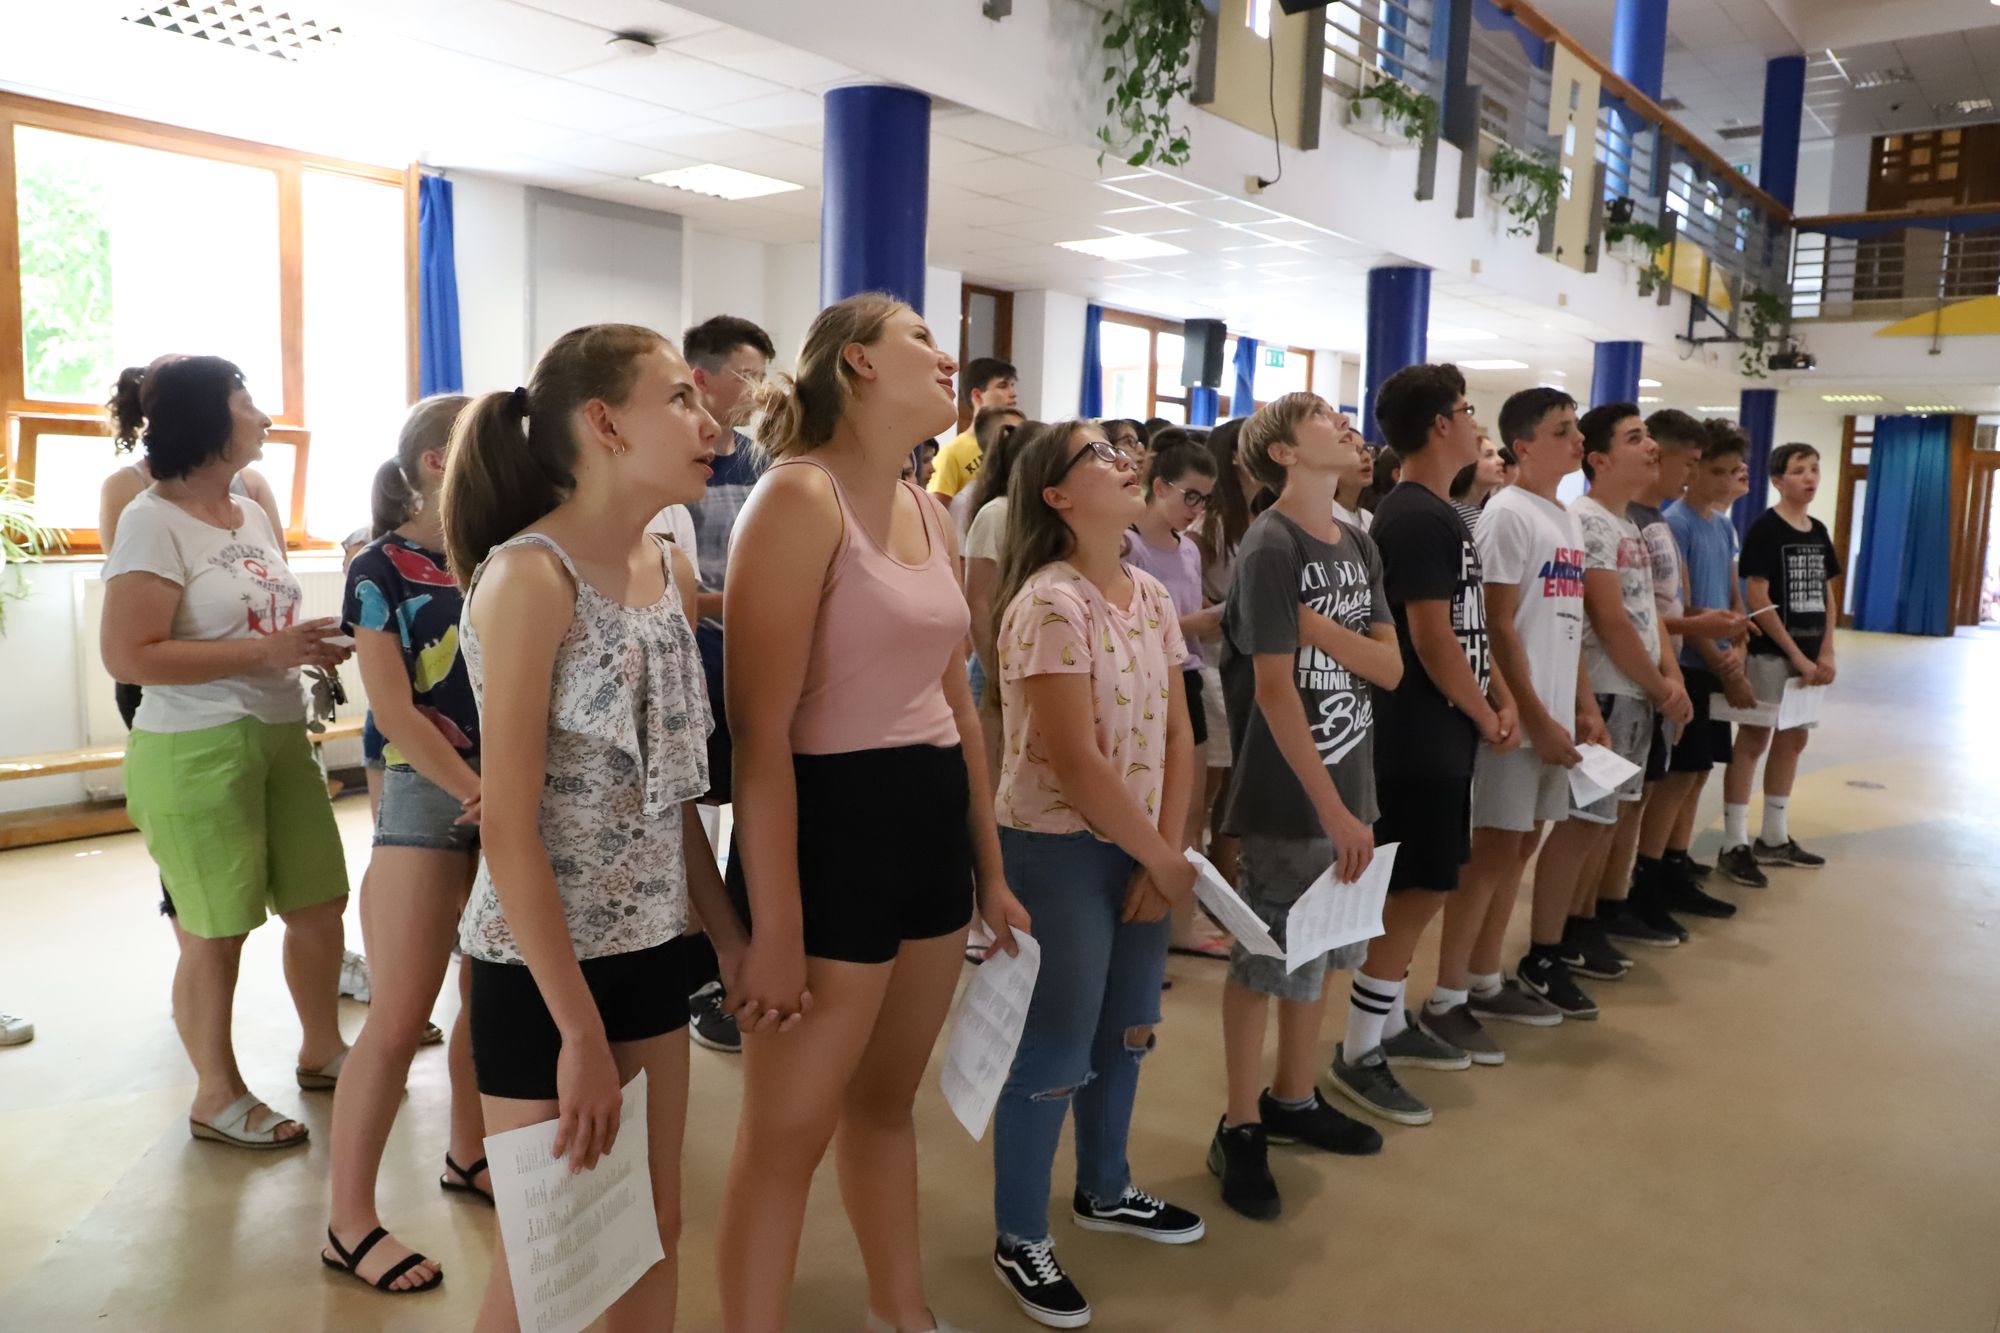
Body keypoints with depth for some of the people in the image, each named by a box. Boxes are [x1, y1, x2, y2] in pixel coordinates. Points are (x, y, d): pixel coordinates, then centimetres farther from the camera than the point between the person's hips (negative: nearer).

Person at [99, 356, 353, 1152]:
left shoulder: (254, 516, 10)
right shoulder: (153, 521, -14)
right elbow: (127, 656, -22)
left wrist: (316, 647, 1)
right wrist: (266, 651, -24)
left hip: (280, 737, 8)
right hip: (194, 753, -8)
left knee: (319, 903, 15)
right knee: (215, 932, 5)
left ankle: (321, 1049, 36)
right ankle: (217, 1096, 24)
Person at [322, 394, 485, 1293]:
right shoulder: (380, 569, -6)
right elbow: (393, 711, -11)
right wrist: (476, 793, -17)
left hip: (513, 791, 5)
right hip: (427, 794, -5)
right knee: (399, 1017, -3)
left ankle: (466, 1154, 35)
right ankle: (350, 1220, 11)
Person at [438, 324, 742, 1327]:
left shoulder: (672, 573, 4)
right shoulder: (529, 577, -19)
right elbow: (506, 827, -21)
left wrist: (729, 932, 11)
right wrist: (580, 1030, -19)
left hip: (650, 951, 7)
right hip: (540, 967, -7)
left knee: (654, 1228, 17)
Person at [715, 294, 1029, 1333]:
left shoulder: (932, 515, 12)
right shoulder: (801, 497, -14)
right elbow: (761, 732, -18)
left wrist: (992, 870, 18)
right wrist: (776, 924, -19)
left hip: (932, 825, 8)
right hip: (830, 826, -8)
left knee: (887, 1101, 22)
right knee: (786, 1134, 5)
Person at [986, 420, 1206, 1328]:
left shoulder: (1151, 596, 5)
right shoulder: (1050, 604, -19)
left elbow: (1178, 737, 6)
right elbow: (1074, 760, -22)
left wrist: (1168, 853, -4)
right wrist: (1163, 859, -13)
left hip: (1136, 846, 8)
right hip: (1058, 851, -8)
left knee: (1125, 1030, 20)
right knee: (1055, 1051, 2)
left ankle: (1105, 1192, 41)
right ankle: (1019, 1241, 21)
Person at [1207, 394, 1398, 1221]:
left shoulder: (1358, 546, 9)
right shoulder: (1270, 548, -14)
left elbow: (1391, 666, 3)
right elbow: (1275, 692, -19)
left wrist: (1319, 627, -16)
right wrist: (1332, 810, -20)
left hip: (1347, 785, 8)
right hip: (1286, 799, -7)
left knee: (1320, 956, 17)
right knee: (1266, 963, 3)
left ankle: (1293, 1100, 34)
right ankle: (1239, 1129, 18)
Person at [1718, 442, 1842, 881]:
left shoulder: (1818, 531, 11)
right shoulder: (1765, 529, -11)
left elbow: (1826, 595, 14)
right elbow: (1756, 600, -16)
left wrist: (1825, 653, 3)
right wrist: (1797, 655, -15)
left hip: (1810, 654, 8)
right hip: (1770, 652, -8)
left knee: (1793, 740, 13)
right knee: (1753, 741, -5)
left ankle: (1774, 838, 24)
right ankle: (1734, 843, 1)